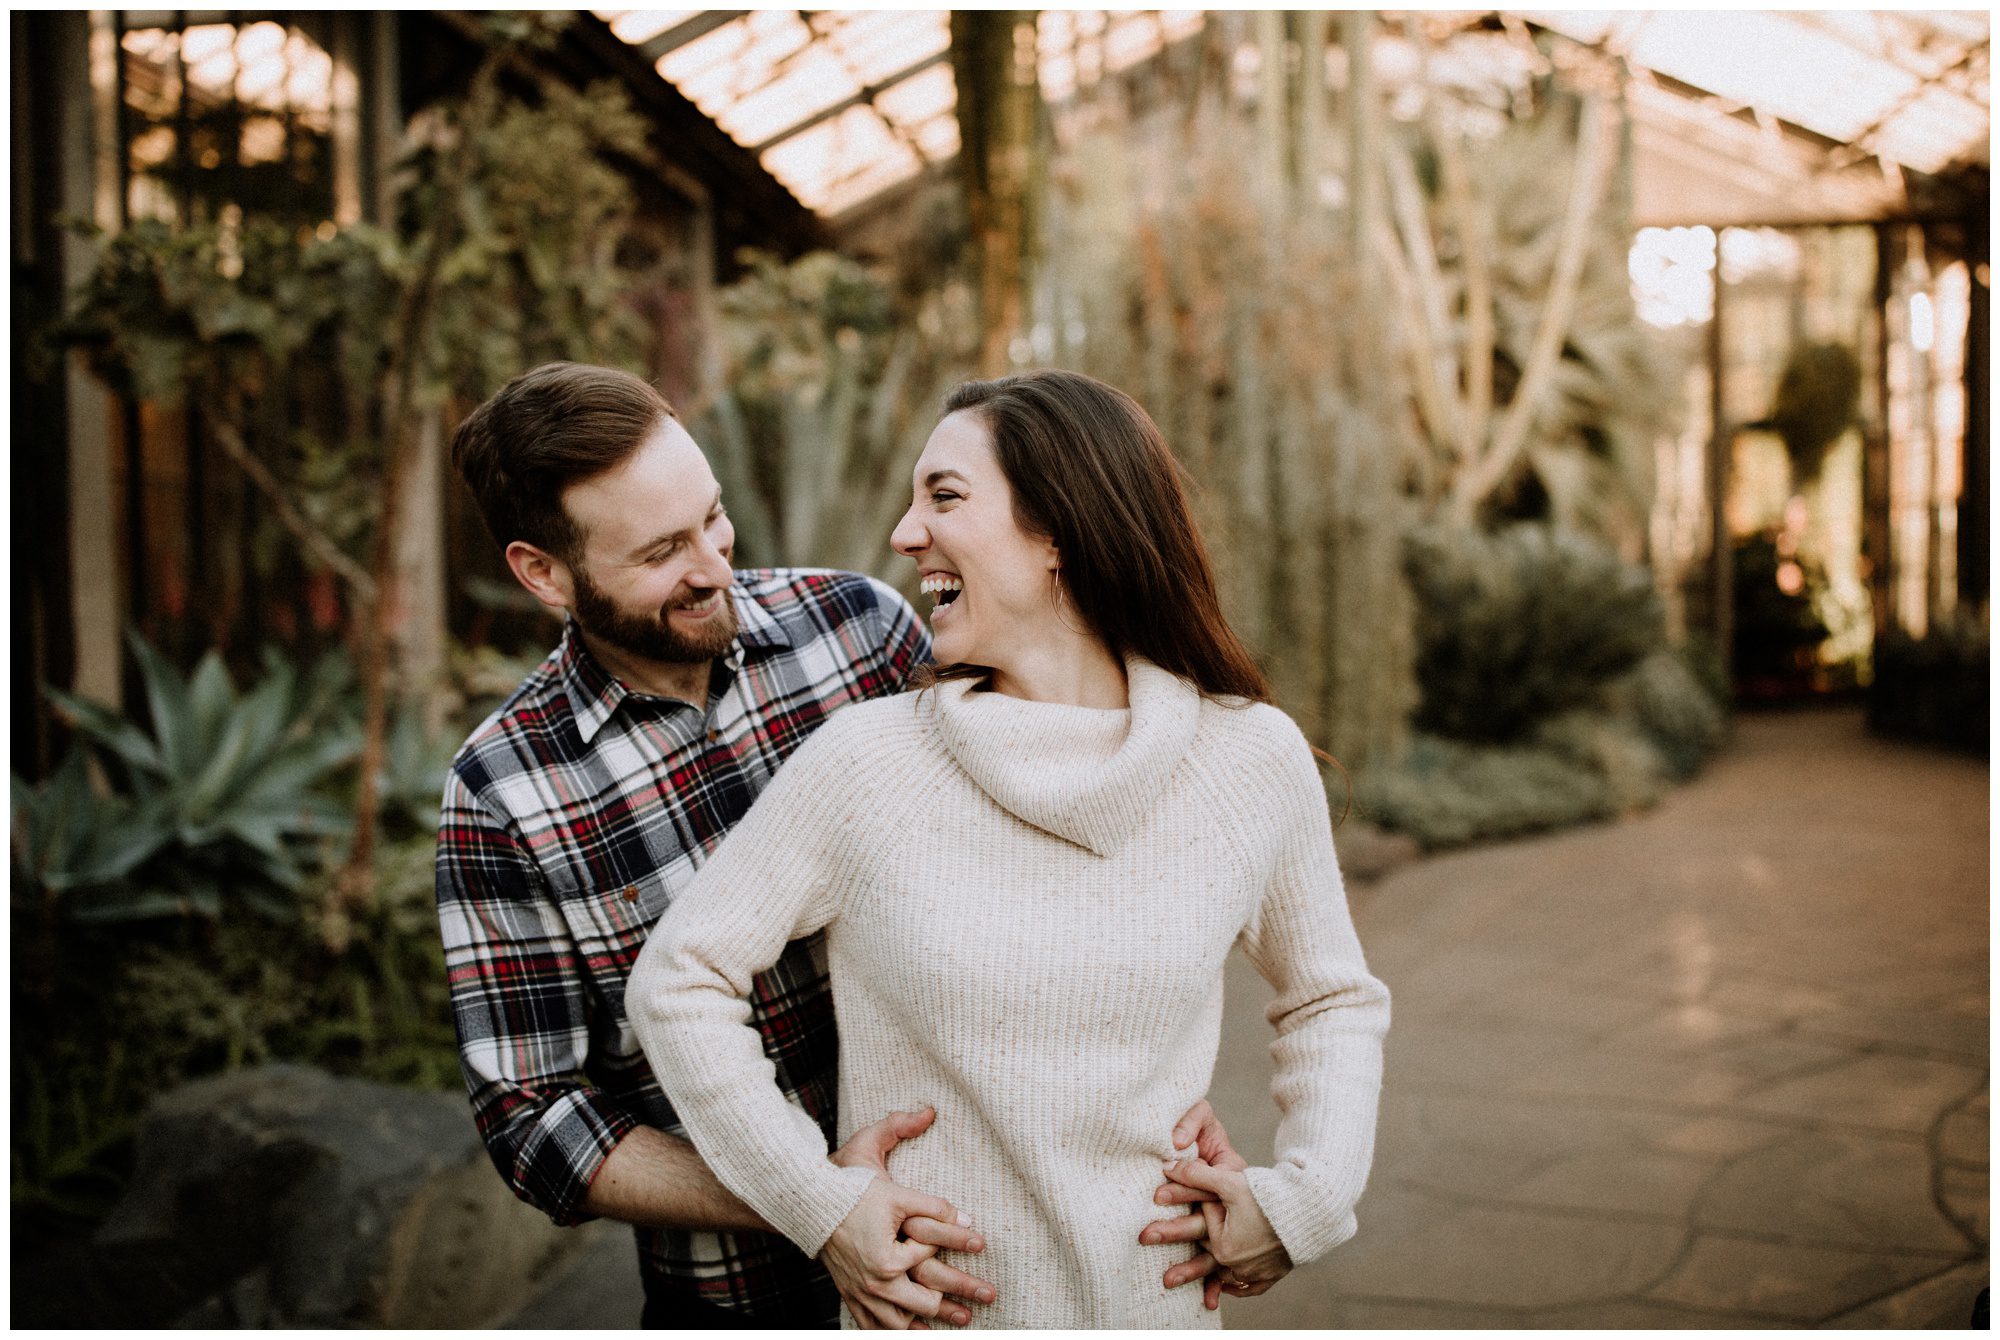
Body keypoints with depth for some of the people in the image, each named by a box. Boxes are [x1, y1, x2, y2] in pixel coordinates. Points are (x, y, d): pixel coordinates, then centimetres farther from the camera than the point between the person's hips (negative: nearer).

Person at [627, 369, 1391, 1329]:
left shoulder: (1253, 761, -7)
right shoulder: (867, 760, -12)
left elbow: (1333, 1000, 9)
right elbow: (678, 975, -4)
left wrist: (1302, 1199, -6)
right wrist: (817, 1199, -12)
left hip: (1157, 1303, 2)